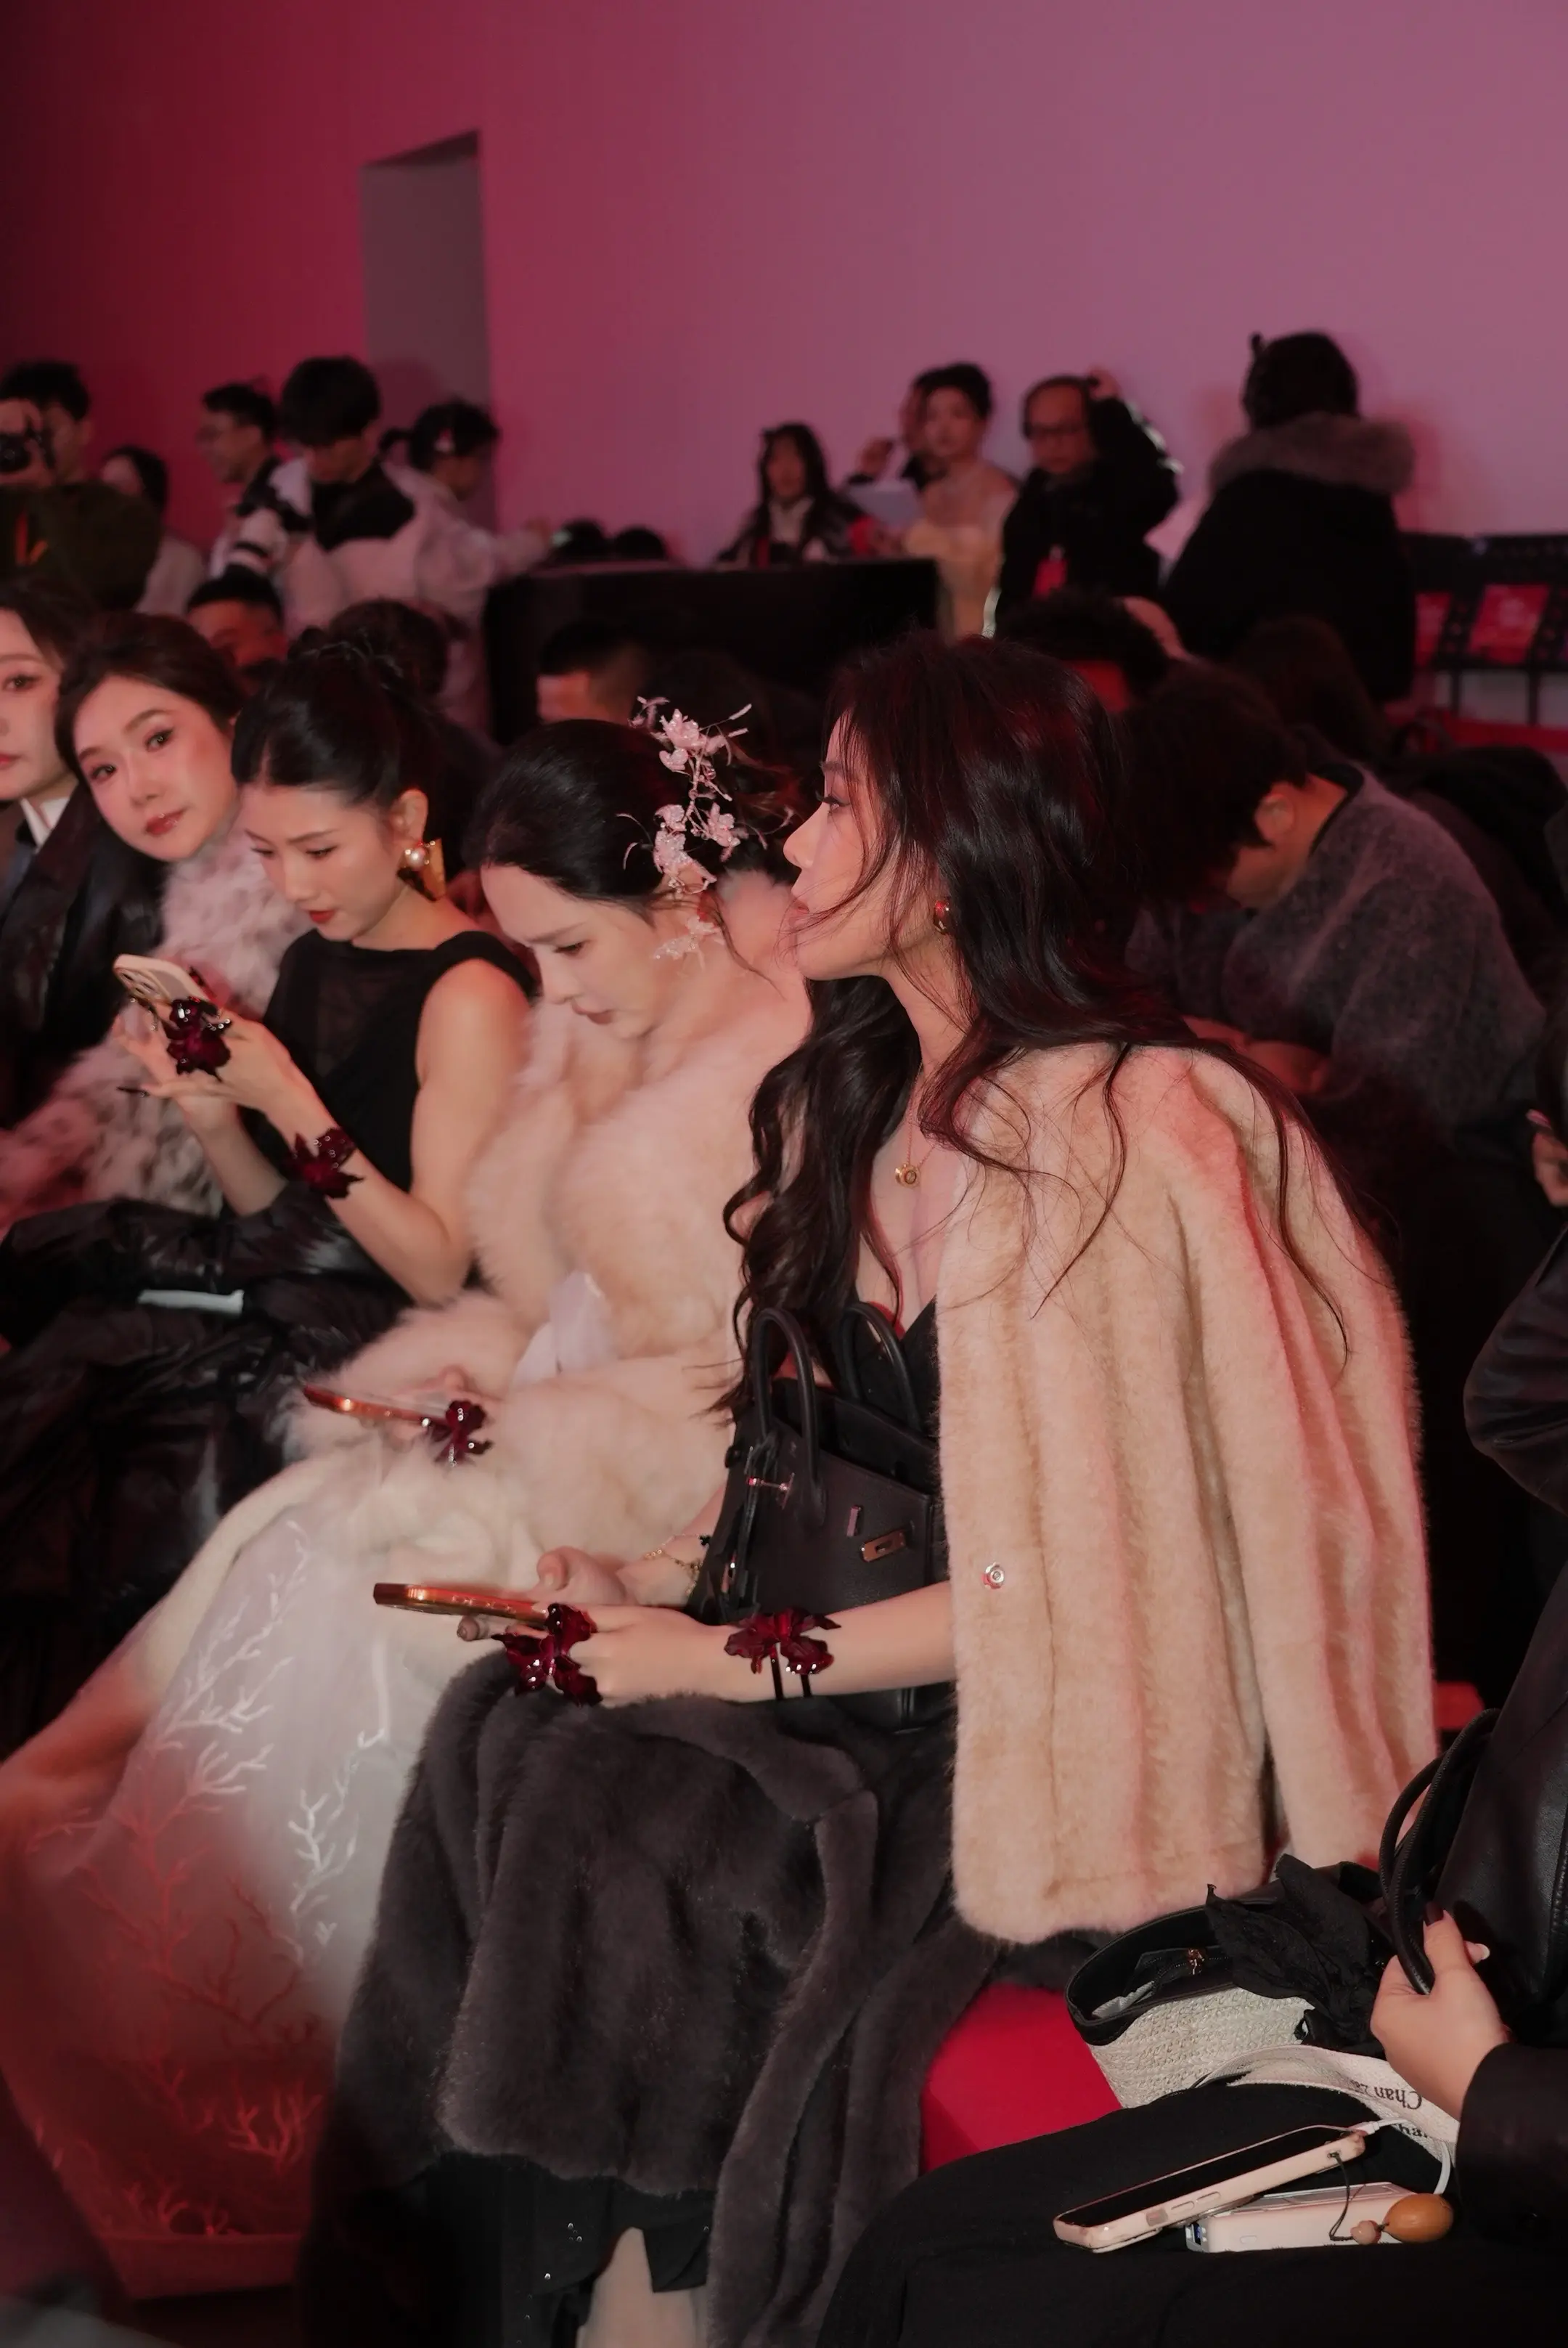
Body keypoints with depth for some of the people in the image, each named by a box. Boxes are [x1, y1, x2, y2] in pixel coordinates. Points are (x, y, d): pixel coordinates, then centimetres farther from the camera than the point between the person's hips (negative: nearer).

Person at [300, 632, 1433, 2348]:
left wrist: (736, 1661, -14)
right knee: (509, 1742, -14)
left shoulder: (1130, 1134, -18)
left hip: (1064, 1755, -7)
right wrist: (667, 1587, -1)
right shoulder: (860, 1096, 9)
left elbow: (1074, 1576, -17)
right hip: (877, 1678, 8)